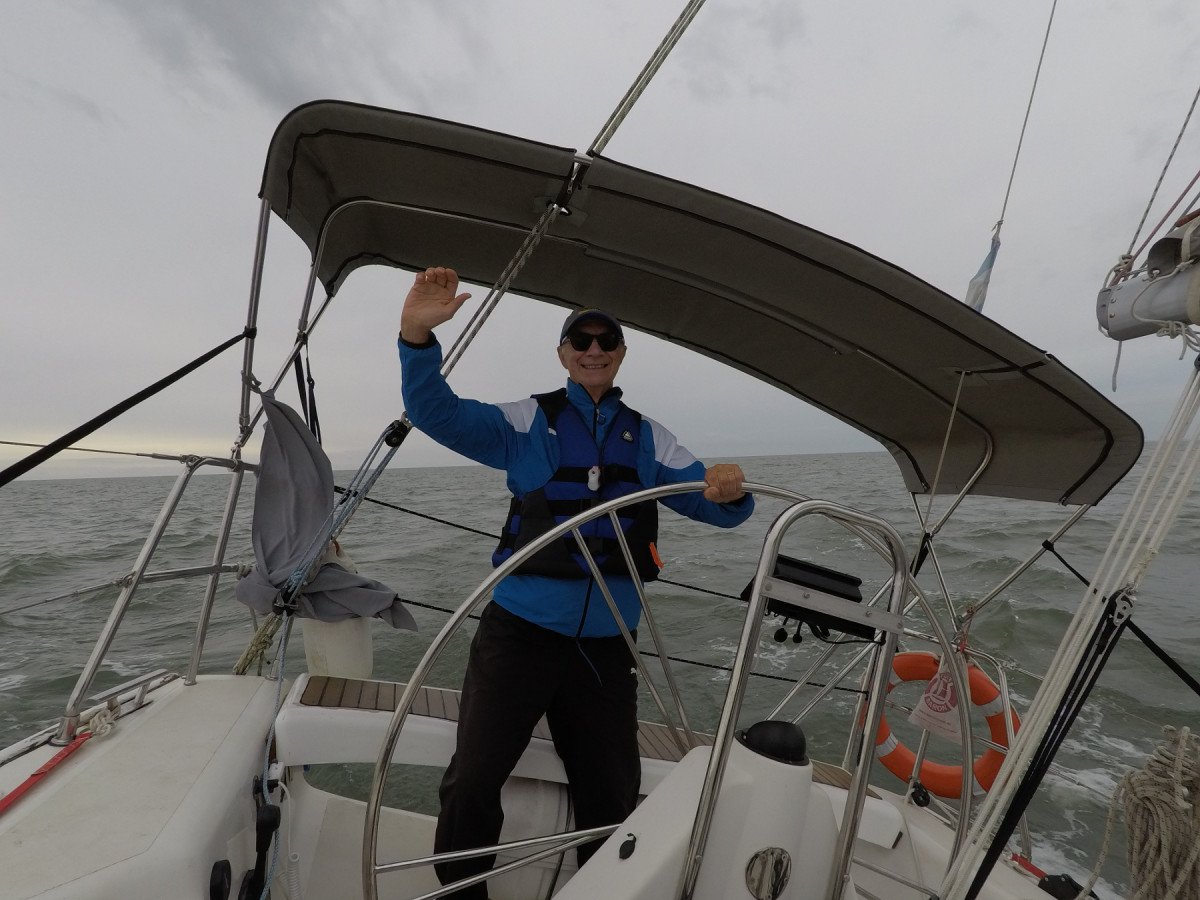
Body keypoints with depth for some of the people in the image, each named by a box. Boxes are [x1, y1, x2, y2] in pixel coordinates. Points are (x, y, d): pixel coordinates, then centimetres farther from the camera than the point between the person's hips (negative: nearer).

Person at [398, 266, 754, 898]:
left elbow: (713, 503, 5)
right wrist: (417, 336, -26)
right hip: (520, 630, -2)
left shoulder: (649, 439, 9)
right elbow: (437, 414, -9)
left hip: (606, 644, 3)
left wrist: (728, 491, -20)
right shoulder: (527, 421, 1)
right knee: (472, 782, -5)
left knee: (611, 798, 15)